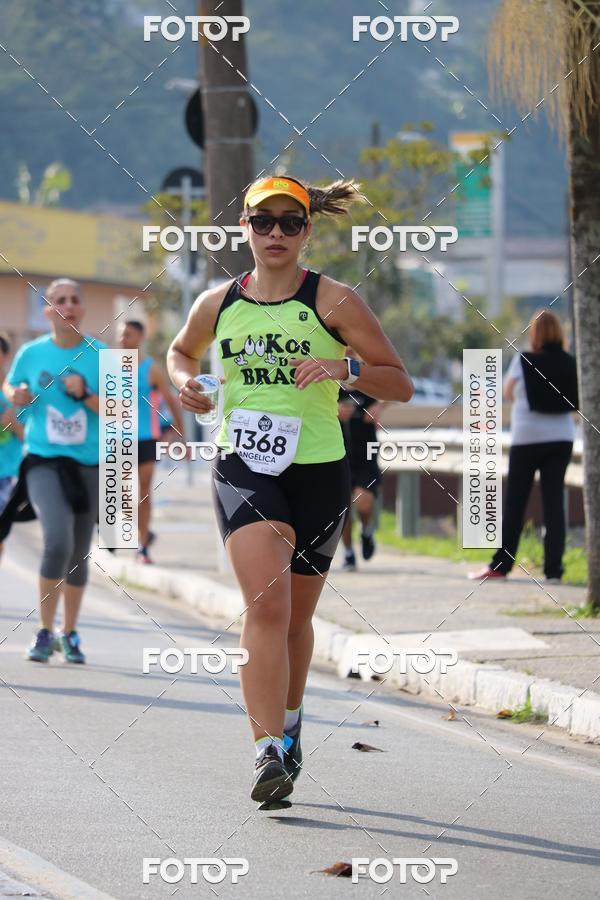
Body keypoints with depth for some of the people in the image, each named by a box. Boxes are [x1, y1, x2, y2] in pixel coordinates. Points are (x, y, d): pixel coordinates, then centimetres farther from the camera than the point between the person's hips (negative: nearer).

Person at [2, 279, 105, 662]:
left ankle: (70, 633, 29)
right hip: (44, 460, -2)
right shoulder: (32, 353, 0)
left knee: (80, 553, 10)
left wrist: (85, 394, -19)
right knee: (58, 540, -21)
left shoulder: (101, 355, -2)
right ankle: (45, 632, -7)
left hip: (89, 464, 2)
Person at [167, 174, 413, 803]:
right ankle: (269, 751, -25)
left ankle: (288, 723, 39)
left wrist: (344, 368, -21)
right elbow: (181, 350, 27)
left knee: (295, 615, 12)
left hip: (318, 473, 0)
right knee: (266, 602, -20)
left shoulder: (334, 302, -4)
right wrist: (184, 382, 4)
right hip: (243, 469, 0)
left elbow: (399, 383, -3)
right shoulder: (217, 304, 5)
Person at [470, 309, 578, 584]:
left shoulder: (523, 362, -7)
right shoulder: (569, 364, 0)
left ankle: (500, 565, 8)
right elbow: (574, 399, 6)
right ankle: (553, 568, -4)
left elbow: (508, 393, 4)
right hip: (561, 438, 3)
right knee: (554, 502, 2)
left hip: (527, 438, -3)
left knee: (514, 503, 5)